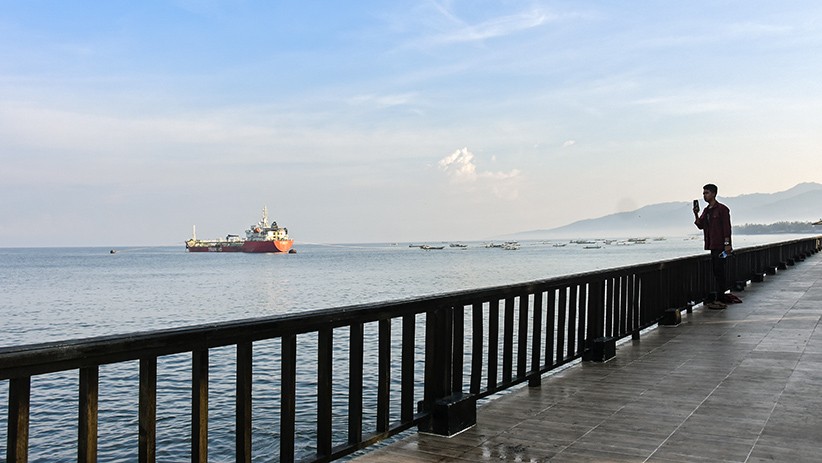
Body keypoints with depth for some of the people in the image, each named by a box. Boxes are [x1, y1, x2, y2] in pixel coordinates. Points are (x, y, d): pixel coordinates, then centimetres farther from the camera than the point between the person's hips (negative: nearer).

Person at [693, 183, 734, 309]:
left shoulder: (722, 209, -8)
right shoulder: (706, 210, 17)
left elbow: (727, 227, -13)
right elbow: (700, 225, 16)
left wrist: (727, 244, -18)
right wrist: (696, 214, 1)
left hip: (720, 246, -8)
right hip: (712, 246, 8)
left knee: (719, 272, -9)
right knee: (716, 272, 10)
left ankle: (719, 300, -8)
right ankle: (719, 299, 15)